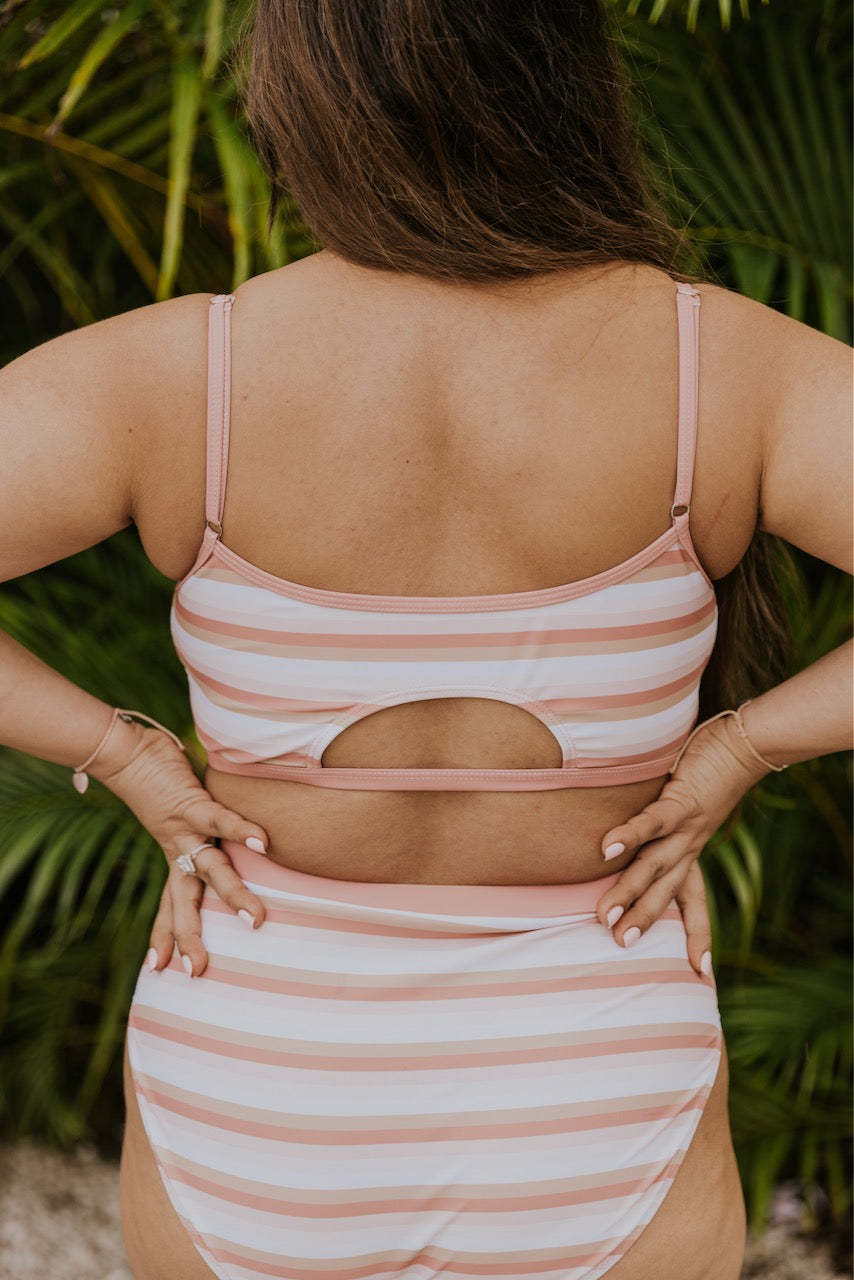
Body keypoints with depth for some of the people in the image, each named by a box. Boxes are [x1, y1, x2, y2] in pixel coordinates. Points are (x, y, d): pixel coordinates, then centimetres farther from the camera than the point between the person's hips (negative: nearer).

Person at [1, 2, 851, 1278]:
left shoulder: (174, 378, -17)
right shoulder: (716, 365, -16)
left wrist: (127, 755, -11)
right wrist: (735, 748, -14)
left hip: (261, 1121, 0)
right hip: (588, 1137, 0)